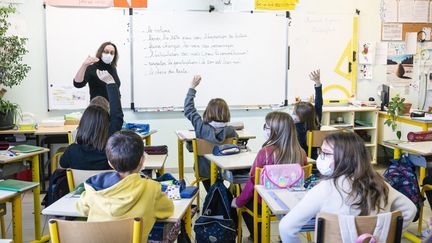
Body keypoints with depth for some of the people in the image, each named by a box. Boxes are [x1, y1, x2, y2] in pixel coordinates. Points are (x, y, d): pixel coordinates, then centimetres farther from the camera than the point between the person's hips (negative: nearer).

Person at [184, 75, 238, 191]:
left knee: (212, 192, 28)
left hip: (204, 171, -1)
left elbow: (188, 109, -11)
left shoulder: (201, 127, -25)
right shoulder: (230, 130, -22)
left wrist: (192, 87, -5)